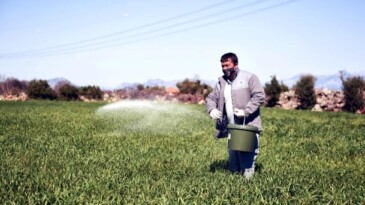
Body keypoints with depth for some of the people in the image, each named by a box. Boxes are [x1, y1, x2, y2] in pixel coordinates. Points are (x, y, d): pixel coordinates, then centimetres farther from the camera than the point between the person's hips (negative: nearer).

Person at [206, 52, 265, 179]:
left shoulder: (249, 77, -4)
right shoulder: (221, 82, 14)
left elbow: (259, 96, -11)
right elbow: (211, 98, 16)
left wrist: (246, 111, -21)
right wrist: (211, 109, -6)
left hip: (248, 127, -6)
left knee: (247, 161, -8)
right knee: (233, 164, 12)